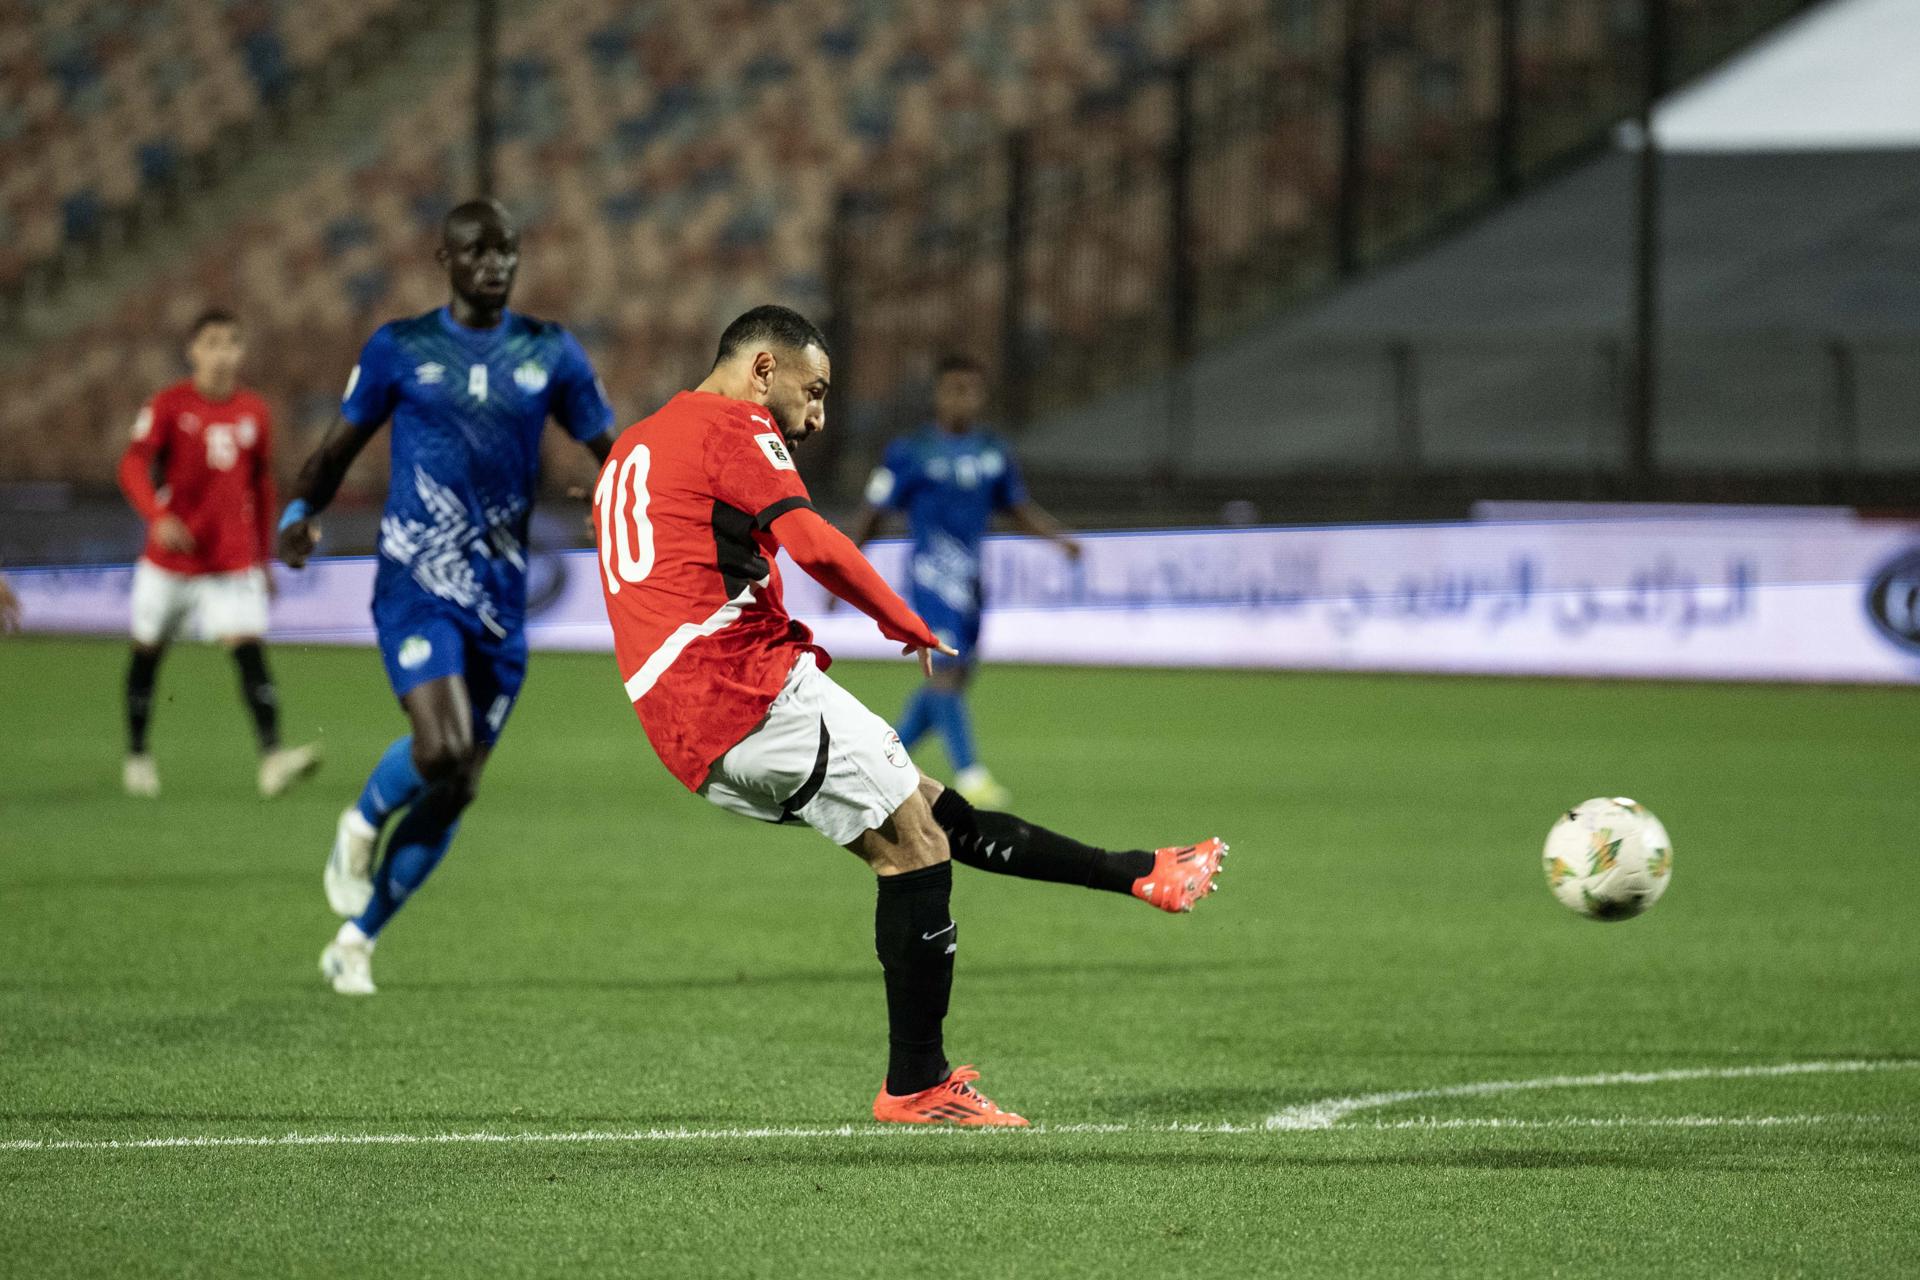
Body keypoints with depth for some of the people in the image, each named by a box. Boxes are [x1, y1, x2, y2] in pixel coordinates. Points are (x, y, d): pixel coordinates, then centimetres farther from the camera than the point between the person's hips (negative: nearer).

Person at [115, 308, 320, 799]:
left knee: (248, 647, -16)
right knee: (147, 650, 12)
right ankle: (136, 754, 30)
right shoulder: (169, 405, -5)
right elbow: (133, 465, -15)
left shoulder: (254, 413, 6)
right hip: (170, 556, -1)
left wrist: (265, 558, 19)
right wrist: (157, 516, -33)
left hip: (234, 562, 1)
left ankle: (272, 757, -28)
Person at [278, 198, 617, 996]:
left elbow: (611, 452, 10)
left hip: (501, 600, 3)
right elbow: (340, 448, 10)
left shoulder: (549, 353, 7)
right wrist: (300, 513, -9)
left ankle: (356, 940, 22)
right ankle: (361, 825, 8)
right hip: (415, 583, -3)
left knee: (454, 794, 5)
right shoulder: (399, 349, 3)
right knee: (442, 750, -26)